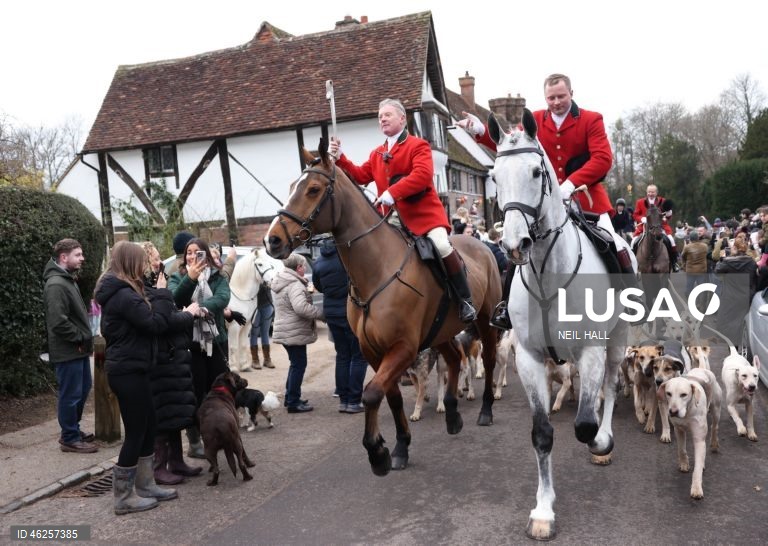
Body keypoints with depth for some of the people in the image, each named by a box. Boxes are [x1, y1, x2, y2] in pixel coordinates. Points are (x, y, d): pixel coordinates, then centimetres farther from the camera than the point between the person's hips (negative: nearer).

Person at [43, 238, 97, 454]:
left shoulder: (68, 279, 13)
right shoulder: (56, 284, -20)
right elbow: (58, 322, -27)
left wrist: (84, 339, 11)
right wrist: (81, 338, -16)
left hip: (78, 349, 10)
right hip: (68, 351, -10)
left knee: (83, 389, 19)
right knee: (70, 395, 0)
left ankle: (73, 430, 33)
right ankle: (69, 439, 12)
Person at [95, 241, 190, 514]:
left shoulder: (118, 292, 13)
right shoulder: (124, 295, -20)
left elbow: (144, 318, 14)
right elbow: (156, 323, -21)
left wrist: (156, 294, 2)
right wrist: (162, 293, -10)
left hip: (128, 368, 10)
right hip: (129, 371, -10)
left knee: (147, 427, 16)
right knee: (136, 432, -1)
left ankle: (146, 486, 25)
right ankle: (123, 497, 10)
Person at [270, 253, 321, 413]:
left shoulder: (279, 283, 14)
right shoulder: (295, 284, -20)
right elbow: (301, 307, -33)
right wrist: (319, 313, -22)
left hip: (284, 331, 10)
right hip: (295, 332, -10)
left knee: (296, 364, 21)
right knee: (299, 365, -1)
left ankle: (290, 397, 30)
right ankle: (293, 402, 4)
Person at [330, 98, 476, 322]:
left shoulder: (418, 145, -4)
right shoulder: (377, 154, 18)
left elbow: (423, 174, -21)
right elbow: (360, 176, 15)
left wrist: (393, 192, -29)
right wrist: (340, 159, 1)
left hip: (424, 211, -7)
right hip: (393, 217, 7)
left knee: (442, 247, -25)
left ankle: (465, 300, -10)